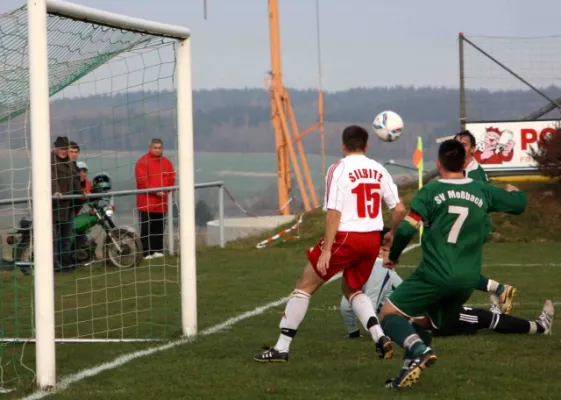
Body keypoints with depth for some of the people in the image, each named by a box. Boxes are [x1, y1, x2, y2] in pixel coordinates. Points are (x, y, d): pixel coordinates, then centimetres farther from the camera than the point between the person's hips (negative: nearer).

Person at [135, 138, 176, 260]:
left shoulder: (167, 162, 12)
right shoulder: (142, 162, -5)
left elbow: (171, 179, 13)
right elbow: (142, 181, -12)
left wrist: (168, 191, -4)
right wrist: (155, 192, -16)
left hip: (161, 202, 5)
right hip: (146, 202, -5)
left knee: (159, 228, 8)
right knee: (146, 228, -4)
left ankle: (158, 250, 14)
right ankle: (146, 252, -3)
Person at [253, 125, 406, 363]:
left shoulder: (338, 169, -7)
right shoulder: (378, 170, 7)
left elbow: (334, 212, -14)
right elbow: (399, 209, 5)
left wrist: (326, 249, -14)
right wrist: (391, 234, 23)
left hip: (346, 237, -5)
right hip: (372, 239, 5)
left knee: (304, 286, 7)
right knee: (352, 290, 25)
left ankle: (281, 348, 7)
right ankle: (381, 339, 6)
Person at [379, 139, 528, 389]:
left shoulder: (431, 191, -3)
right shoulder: (482, 192, 8)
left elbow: (406, 229, -10)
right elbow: (520, 204, 22)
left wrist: (393, 256, 8)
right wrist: (513, 191, 45)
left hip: (435, 275, -5)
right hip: (468, 281, 5)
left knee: (388, 315, 1)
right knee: (421, 323, 24)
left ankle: (419, 349, -26)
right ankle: (410, 370, 7)